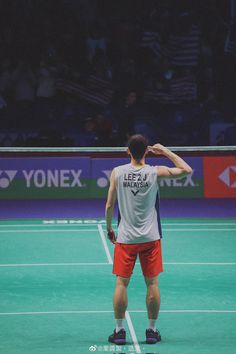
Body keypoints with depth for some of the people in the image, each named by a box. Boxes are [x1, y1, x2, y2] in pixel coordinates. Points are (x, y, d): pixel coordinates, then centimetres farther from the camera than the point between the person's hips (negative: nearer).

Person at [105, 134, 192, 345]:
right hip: (150, 238, 0)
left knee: (122, 283, 5)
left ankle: (119, 331, 6)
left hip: (125, 238, 0)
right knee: (152, 283, 7)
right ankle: (152, 331, 11)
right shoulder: (155, 172, -8)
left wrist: (109, 228, 14)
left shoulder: (117, 173, -6)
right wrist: (166, 151, 7)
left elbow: (109, 205, -1)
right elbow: (186, 170, 1)